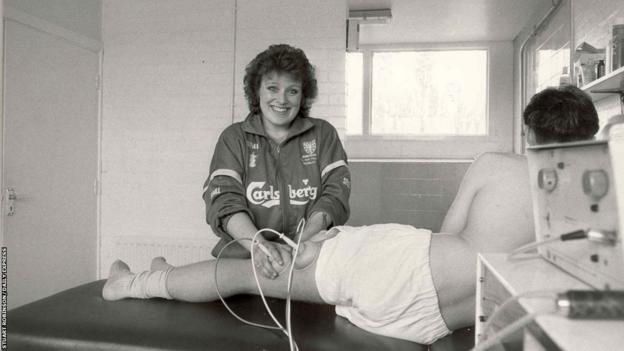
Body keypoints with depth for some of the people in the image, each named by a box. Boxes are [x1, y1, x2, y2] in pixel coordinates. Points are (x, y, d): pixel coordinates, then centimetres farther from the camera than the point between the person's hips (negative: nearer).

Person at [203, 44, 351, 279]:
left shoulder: (322, 134, 11)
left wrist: (302, 241, -18)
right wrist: (259, 244, -22)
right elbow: (223, 200, -4)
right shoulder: (234, 138, 9)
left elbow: (335, 193, 0)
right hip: (243, 260, 0)